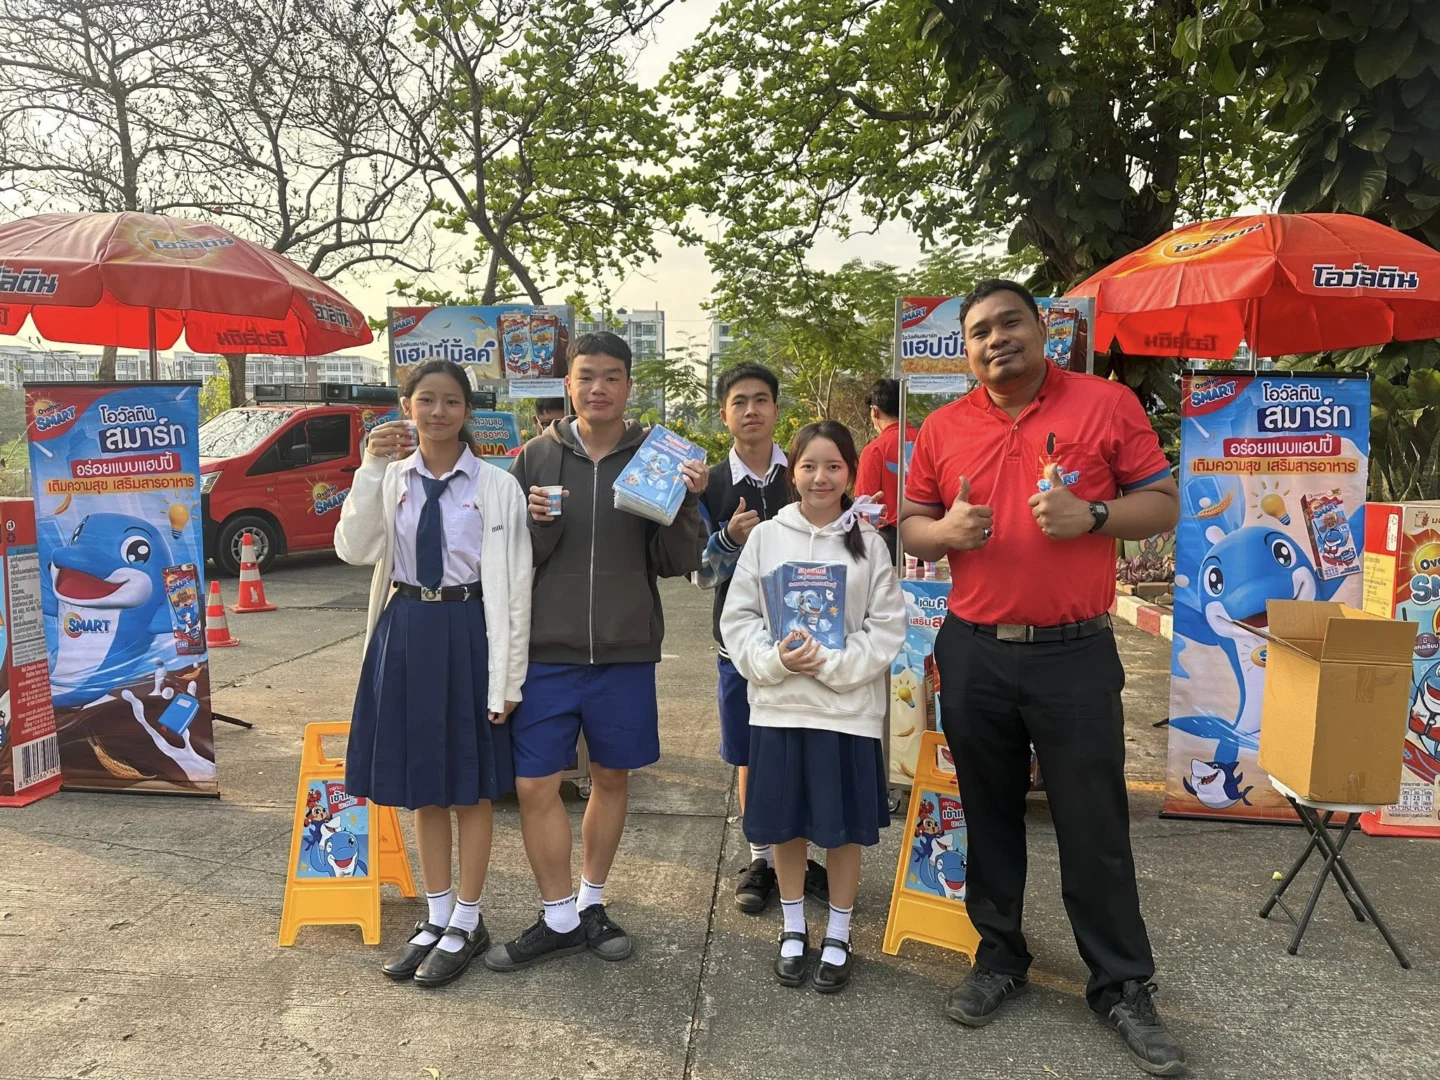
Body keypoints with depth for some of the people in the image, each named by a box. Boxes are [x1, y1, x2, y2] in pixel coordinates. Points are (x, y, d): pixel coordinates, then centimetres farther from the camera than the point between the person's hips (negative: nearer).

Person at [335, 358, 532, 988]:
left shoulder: (496, 487, -6)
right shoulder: (391, 479, 3)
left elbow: (514, 586, -7)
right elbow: (353, 551, -10)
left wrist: (508, 676, -10)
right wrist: (371, 469, -17)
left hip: (468, 633, -4)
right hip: (405, 632, 4)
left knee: (471, 787, 8)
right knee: (421, 783, 15)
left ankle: (466, 923, 26)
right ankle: (437, 917, 32)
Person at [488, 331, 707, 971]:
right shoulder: (536, 456, 2)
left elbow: (677, 564, -1)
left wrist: (687, 502, -17)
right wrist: (534, 523, -17)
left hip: (625, 653, 0)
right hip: (546, 652, 0)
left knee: (611, 778, 13)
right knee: (535, 787, 1)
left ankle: (591, 903, 33)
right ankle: (559, 919, 19)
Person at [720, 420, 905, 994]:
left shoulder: (868, 542, -1)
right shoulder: (765, 536, 1)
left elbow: (887, 627, -4)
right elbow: (738, 617, 1)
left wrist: (831, 663, -16)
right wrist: (774, 657, -15)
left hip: (848, 706, -1)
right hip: (777, 704, 1)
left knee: (844, 827, 9)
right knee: (786, 824, 12)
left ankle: (838, 937, 29)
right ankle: (794, 929, 33)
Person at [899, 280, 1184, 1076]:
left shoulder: (1107, 403, -1)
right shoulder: (943, 428, 5)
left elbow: (1163, 504, 1)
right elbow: (911, 527, 11)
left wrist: (1092, 515, -17)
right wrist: (944, 530, -11)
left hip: (1075, 654, -2)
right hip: (973, 654, 3)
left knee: (1095, 827, 5)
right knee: (989, 816, 15)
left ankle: (1123, 987, 22)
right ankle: (999, 957, 33)